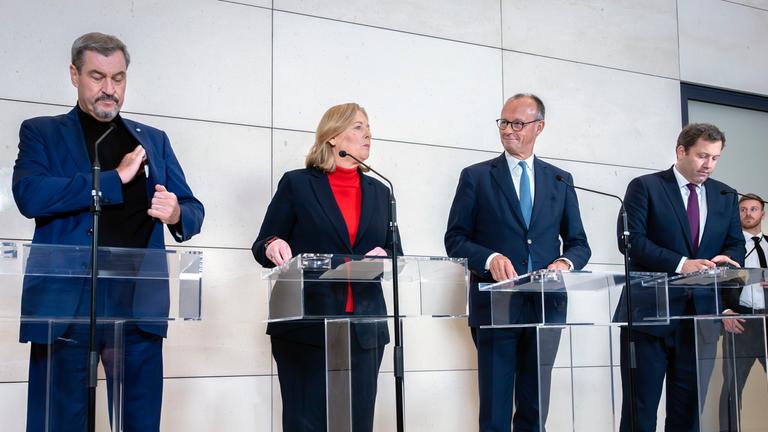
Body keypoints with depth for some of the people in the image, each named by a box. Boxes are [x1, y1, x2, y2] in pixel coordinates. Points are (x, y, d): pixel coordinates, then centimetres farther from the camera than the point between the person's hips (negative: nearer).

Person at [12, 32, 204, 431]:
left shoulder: (153, 140, 17)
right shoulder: (41, 132, 8)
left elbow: (193, 210, 12)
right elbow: (29, 195, -10)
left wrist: (176, 214, -13)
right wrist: (115, 178, -11)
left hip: (139, 305, 3)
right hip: (66, 304, -2)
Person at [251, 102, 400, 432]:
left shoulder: (379, 191, 16)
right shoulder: (297, 183, 4)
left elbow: (397, 254, 15)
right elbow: (261, 247, 3)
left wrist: (384, 256, -8)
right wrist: (273, 246, -20)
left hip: (364, 328, 4)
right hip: (306, 326, -4)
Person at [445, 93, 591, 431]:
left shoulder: (560, 181, 12)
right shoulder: (476, 177, 4)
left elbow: (579, 243, 13)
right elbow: (455, 239, 0)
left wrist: (566, 262, -9)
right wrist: (490, 258, -19)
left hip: (546, 306, 3)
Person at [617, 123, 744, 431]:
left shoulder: (725, 196, 14)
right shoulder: (645, 187, -2)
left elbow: (736, 244, 13)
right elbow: (631, 240, -12)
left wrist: (726, 260, -11)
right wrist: (681, 264, -21)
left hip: (702, 312, 4)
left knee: (688, 407, 8)